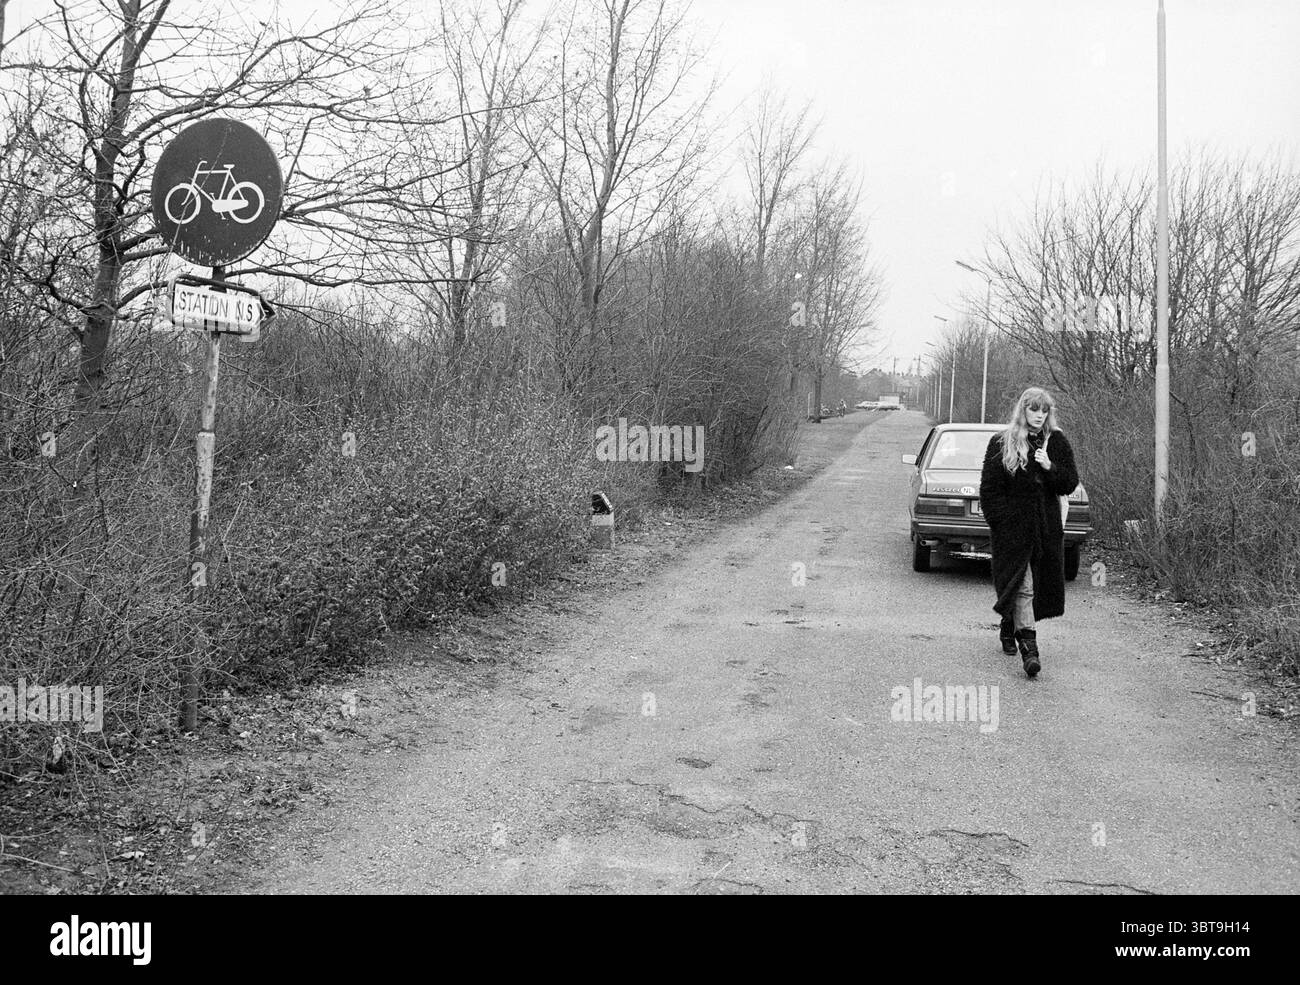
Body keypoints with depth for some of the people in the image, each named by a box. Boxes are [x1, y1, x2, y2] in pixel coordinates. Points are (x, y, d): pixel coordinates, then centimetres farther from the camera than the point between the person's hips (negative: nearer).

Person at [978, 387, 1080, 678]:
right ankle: (1028, 645, -14)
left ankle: (1009, 628, 32)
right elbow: (989, 488, -1)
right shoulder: (1002, 443, 0)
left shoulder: (1057, 443, 8)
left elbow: (1071, 483, 4)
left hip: (1046, 528, 4)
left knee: (1041, 586, 9)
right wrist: (1002, 521, -9)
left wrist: (1050, 467, -14)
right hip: (1012, 529, -4)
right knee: (1021, 585, -12)